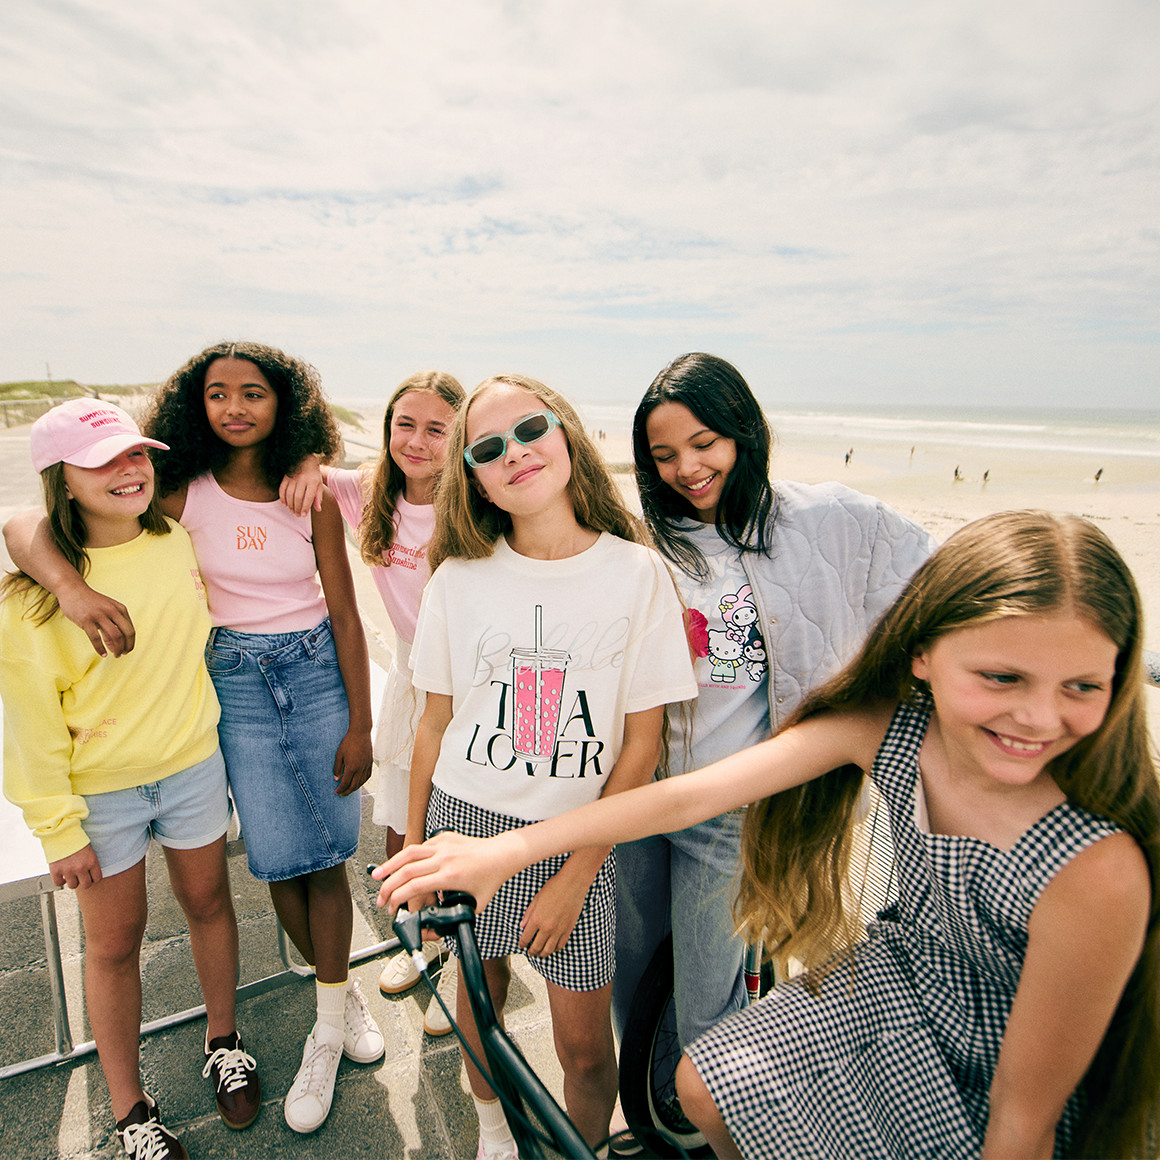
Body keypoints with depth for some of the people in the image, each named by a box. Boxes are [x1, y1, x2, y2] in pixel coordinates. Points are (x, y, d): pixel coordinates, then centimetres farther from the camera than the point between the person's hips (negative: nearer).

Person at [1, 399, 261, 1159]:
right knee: (115, 943, 13)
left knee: (209, 903, 18)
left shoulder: (179, 542, -6)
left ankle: (223, 1041, 44)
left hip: (193, 766, 3)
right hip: (101, 791, -3)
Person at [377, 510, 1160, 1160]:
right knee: (703, 1087, 10)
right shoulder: (886, 722, -25)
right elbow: (696, 794, -27)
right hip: (901, 977, 4)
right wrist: (509, 850, -29)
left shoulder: (1097, 872, -38)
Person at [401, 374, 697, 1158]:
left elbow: (643, 741, -9)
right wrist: (413, 847, 7)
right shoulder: (458, 578, -5)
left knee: (585, 1045, 9)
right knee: (478, 998, 20)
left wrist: (576, 877, -10)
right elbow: (436, 721, 3)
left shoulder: (637, 573, -11)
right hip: (465, 821, 2)